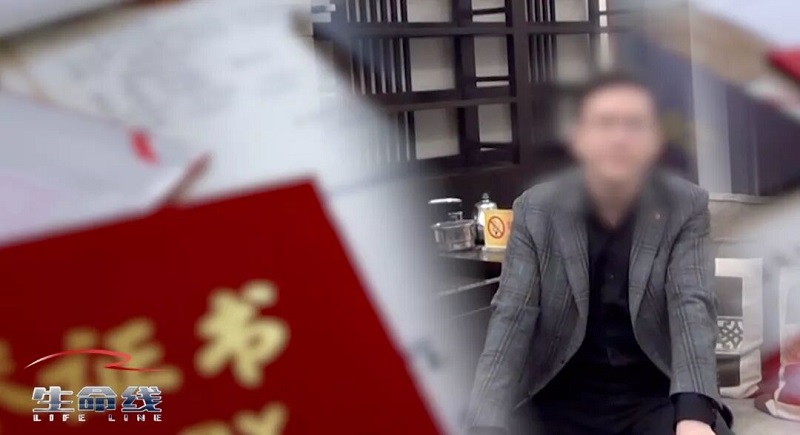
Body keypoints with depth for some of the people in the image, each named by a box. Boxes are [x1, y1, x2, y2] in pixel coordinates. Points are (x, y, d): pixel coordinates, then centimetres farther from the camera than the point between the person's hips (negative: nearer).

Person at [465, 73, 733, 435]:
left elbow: (692, 306, -14)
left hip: (657, 395, 0)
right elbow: (510, 318, -11)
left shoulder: (686, 207, -4)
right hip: (561, 396, 0)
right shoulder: (535, 210, -5)